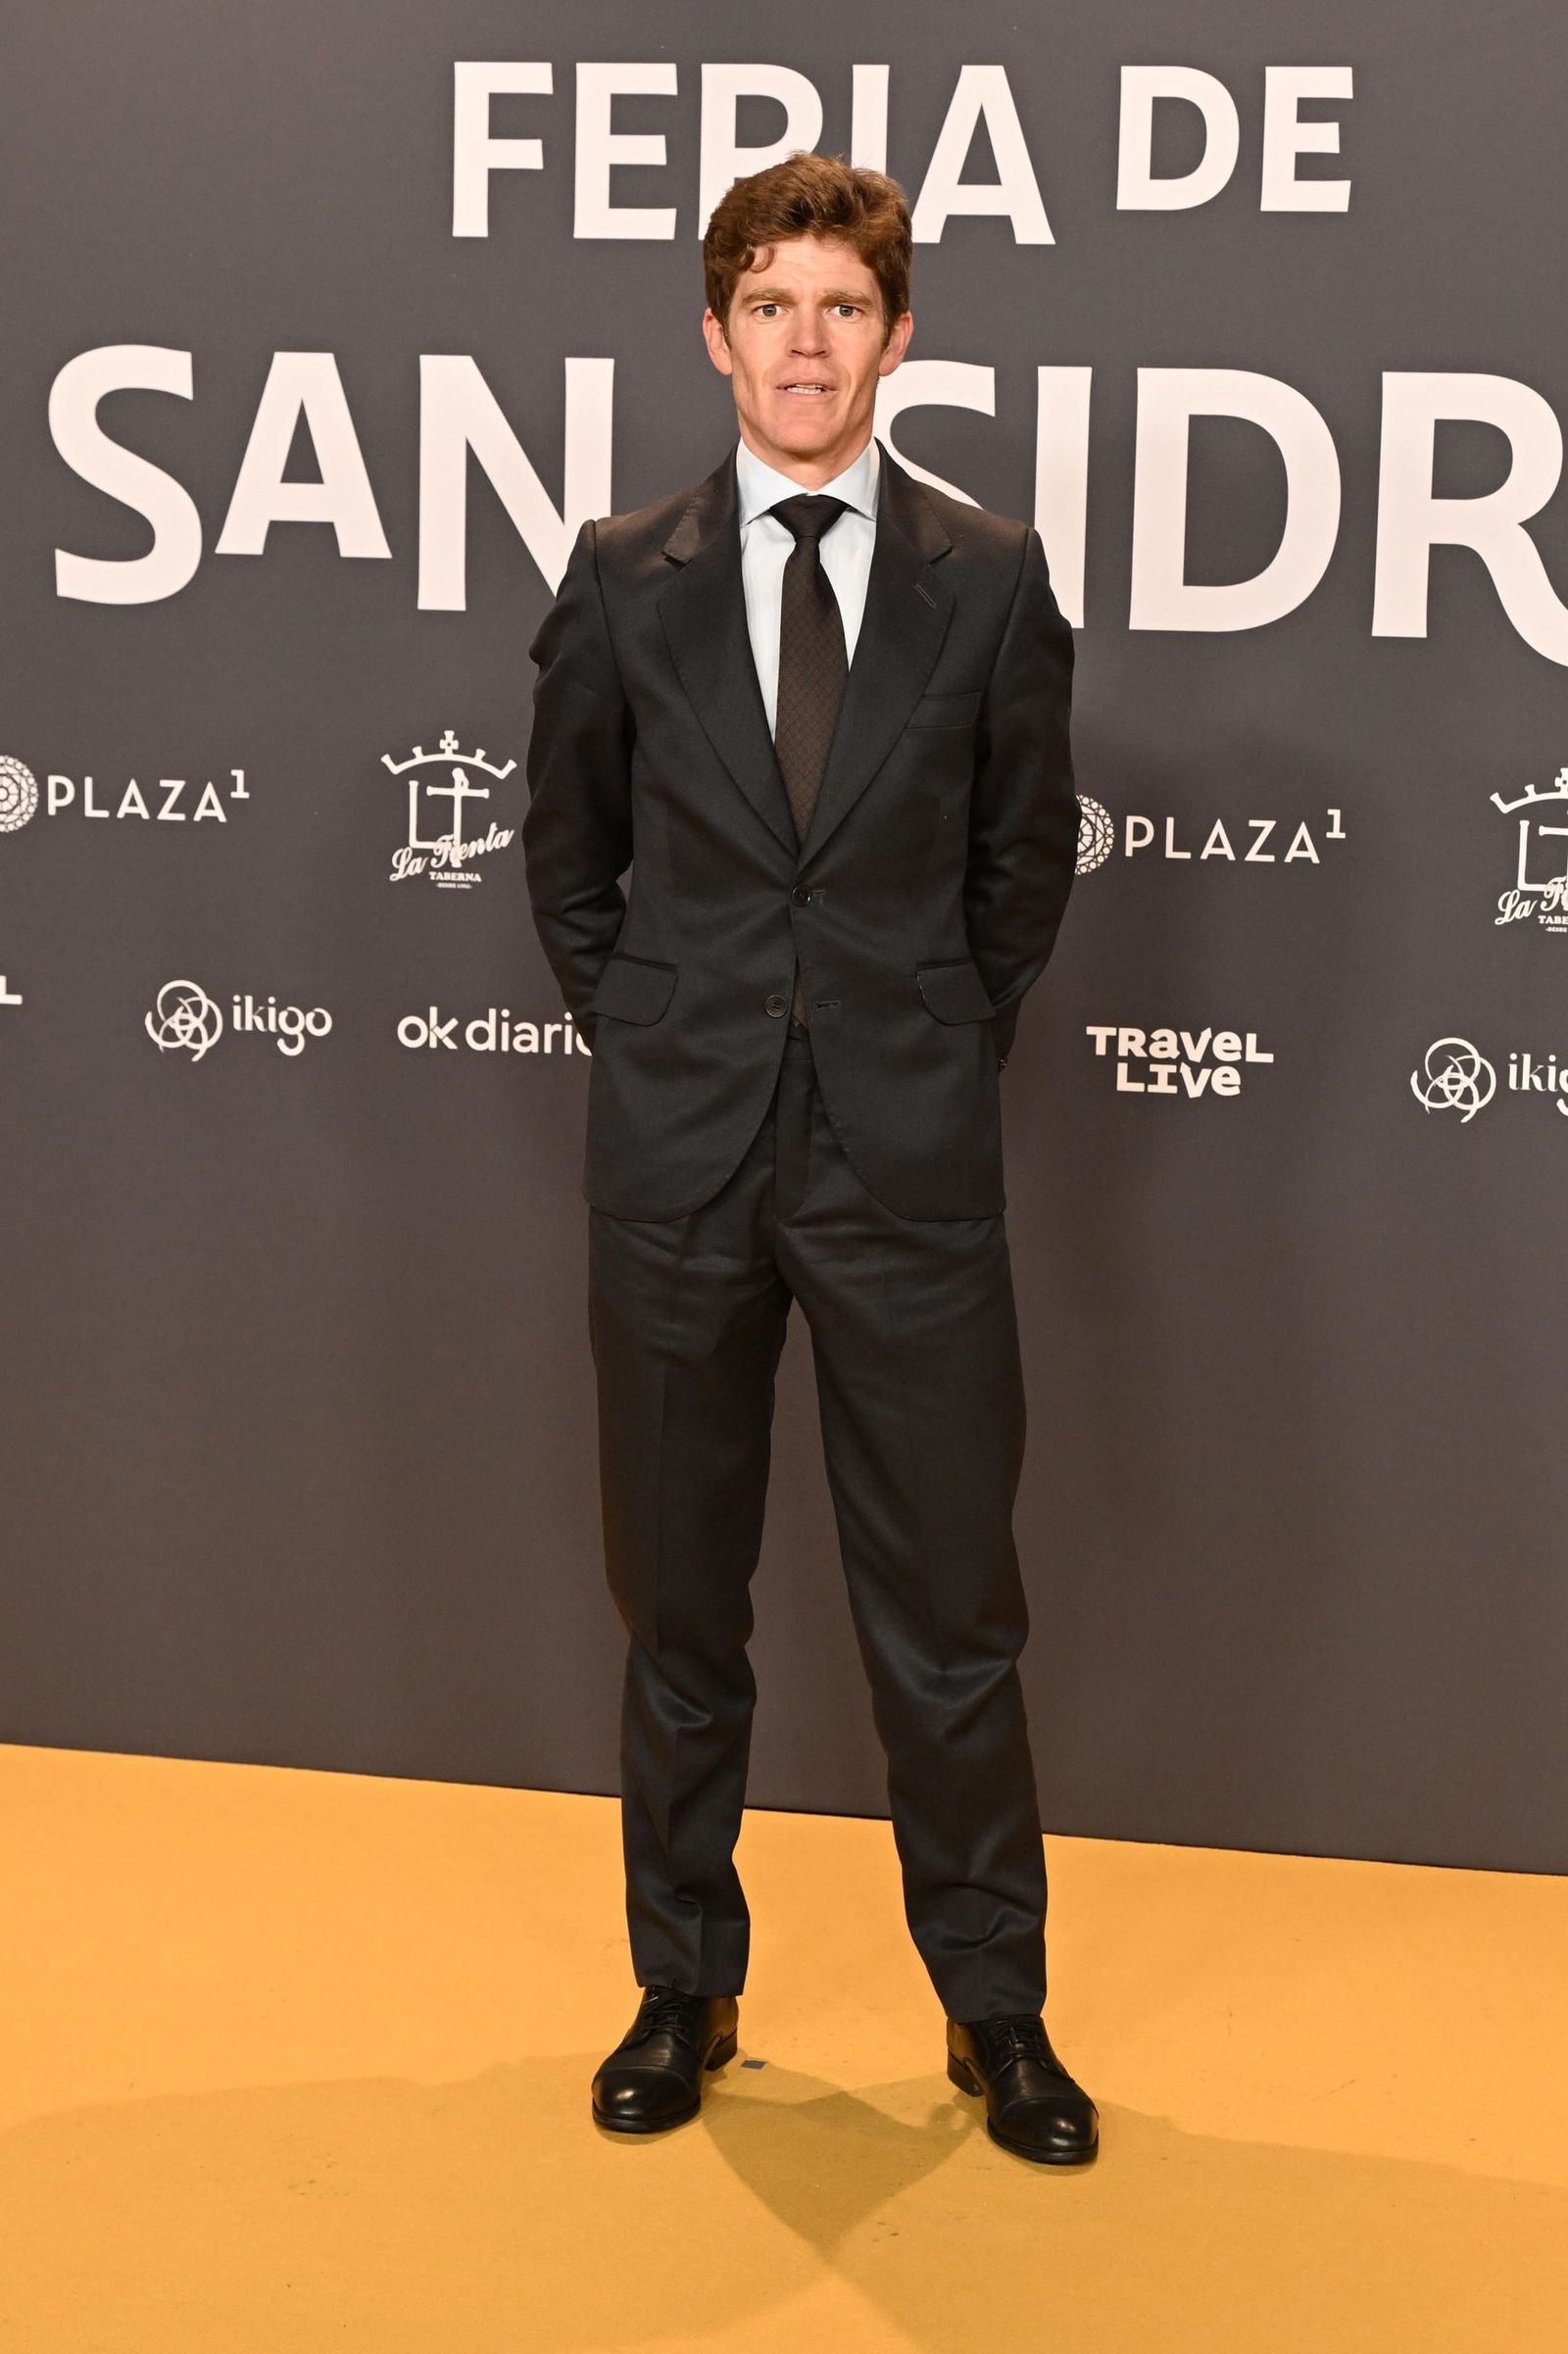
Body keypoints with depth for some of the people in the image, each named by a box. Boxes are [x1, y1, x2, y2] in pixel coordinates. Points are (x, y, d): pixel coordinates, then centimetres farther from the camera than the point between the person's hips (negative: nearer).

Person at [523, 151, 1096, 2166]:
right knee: (677, 1602, 11)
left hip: (908, 1161, -1)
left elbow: (1026, 863, 11)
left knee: (949, 1608, 5)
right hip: (677, 1158, 1)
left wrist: (940, 1048, 9)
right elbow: (566, 856, 13)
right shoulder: (620, 578, 3)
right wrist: (649, 1043, 8)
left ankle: (997, 2011, 21)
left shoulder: (991, 579, 1)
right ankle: (684, 1987, 27)